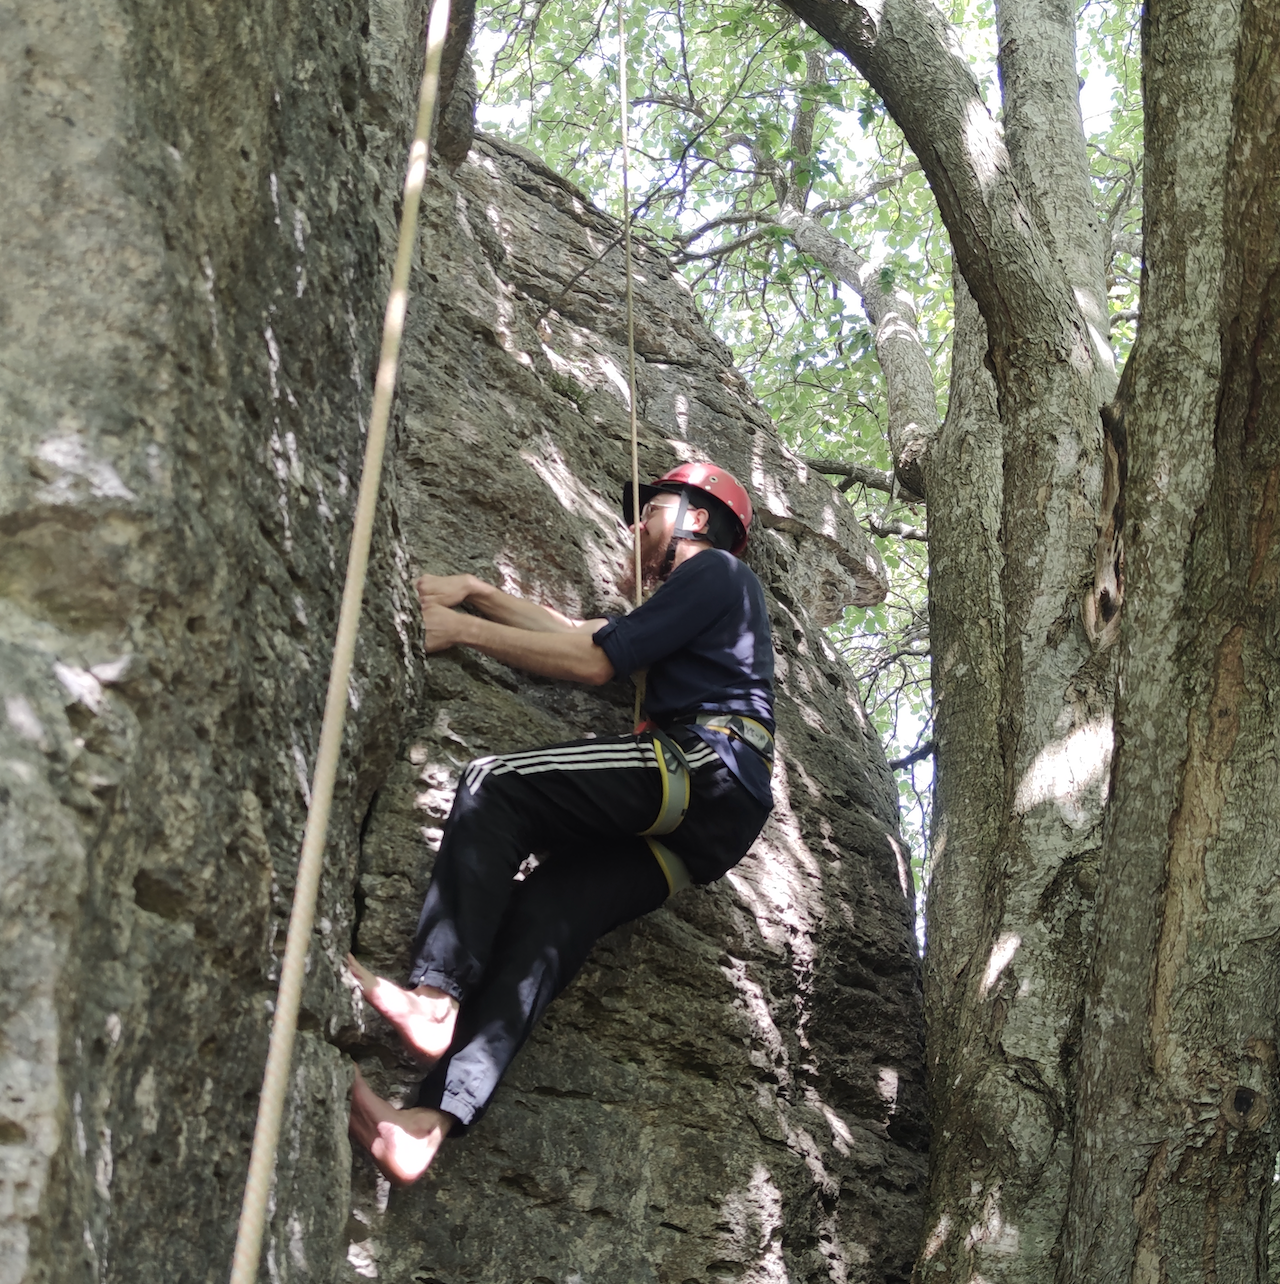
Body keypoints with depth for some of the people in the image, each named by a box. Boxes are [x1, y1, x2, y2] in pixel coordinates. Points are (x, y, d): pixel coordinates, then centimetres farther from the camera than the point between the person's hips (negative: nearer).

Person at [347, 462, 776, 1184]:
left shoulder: (715, 570, 7)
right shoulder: (686, 602, 36)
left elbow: (594, 661, -1)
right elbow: (577, 632, 31)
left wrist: (463, 630, 3)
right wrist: (477, 593, 25)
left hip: (705, 768, -8)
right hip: (702, 828, 8)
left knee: (494, 787, -15)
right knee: (547, 909, -12)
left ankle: (435, 998, -28)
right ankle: (433, 1122, -28)